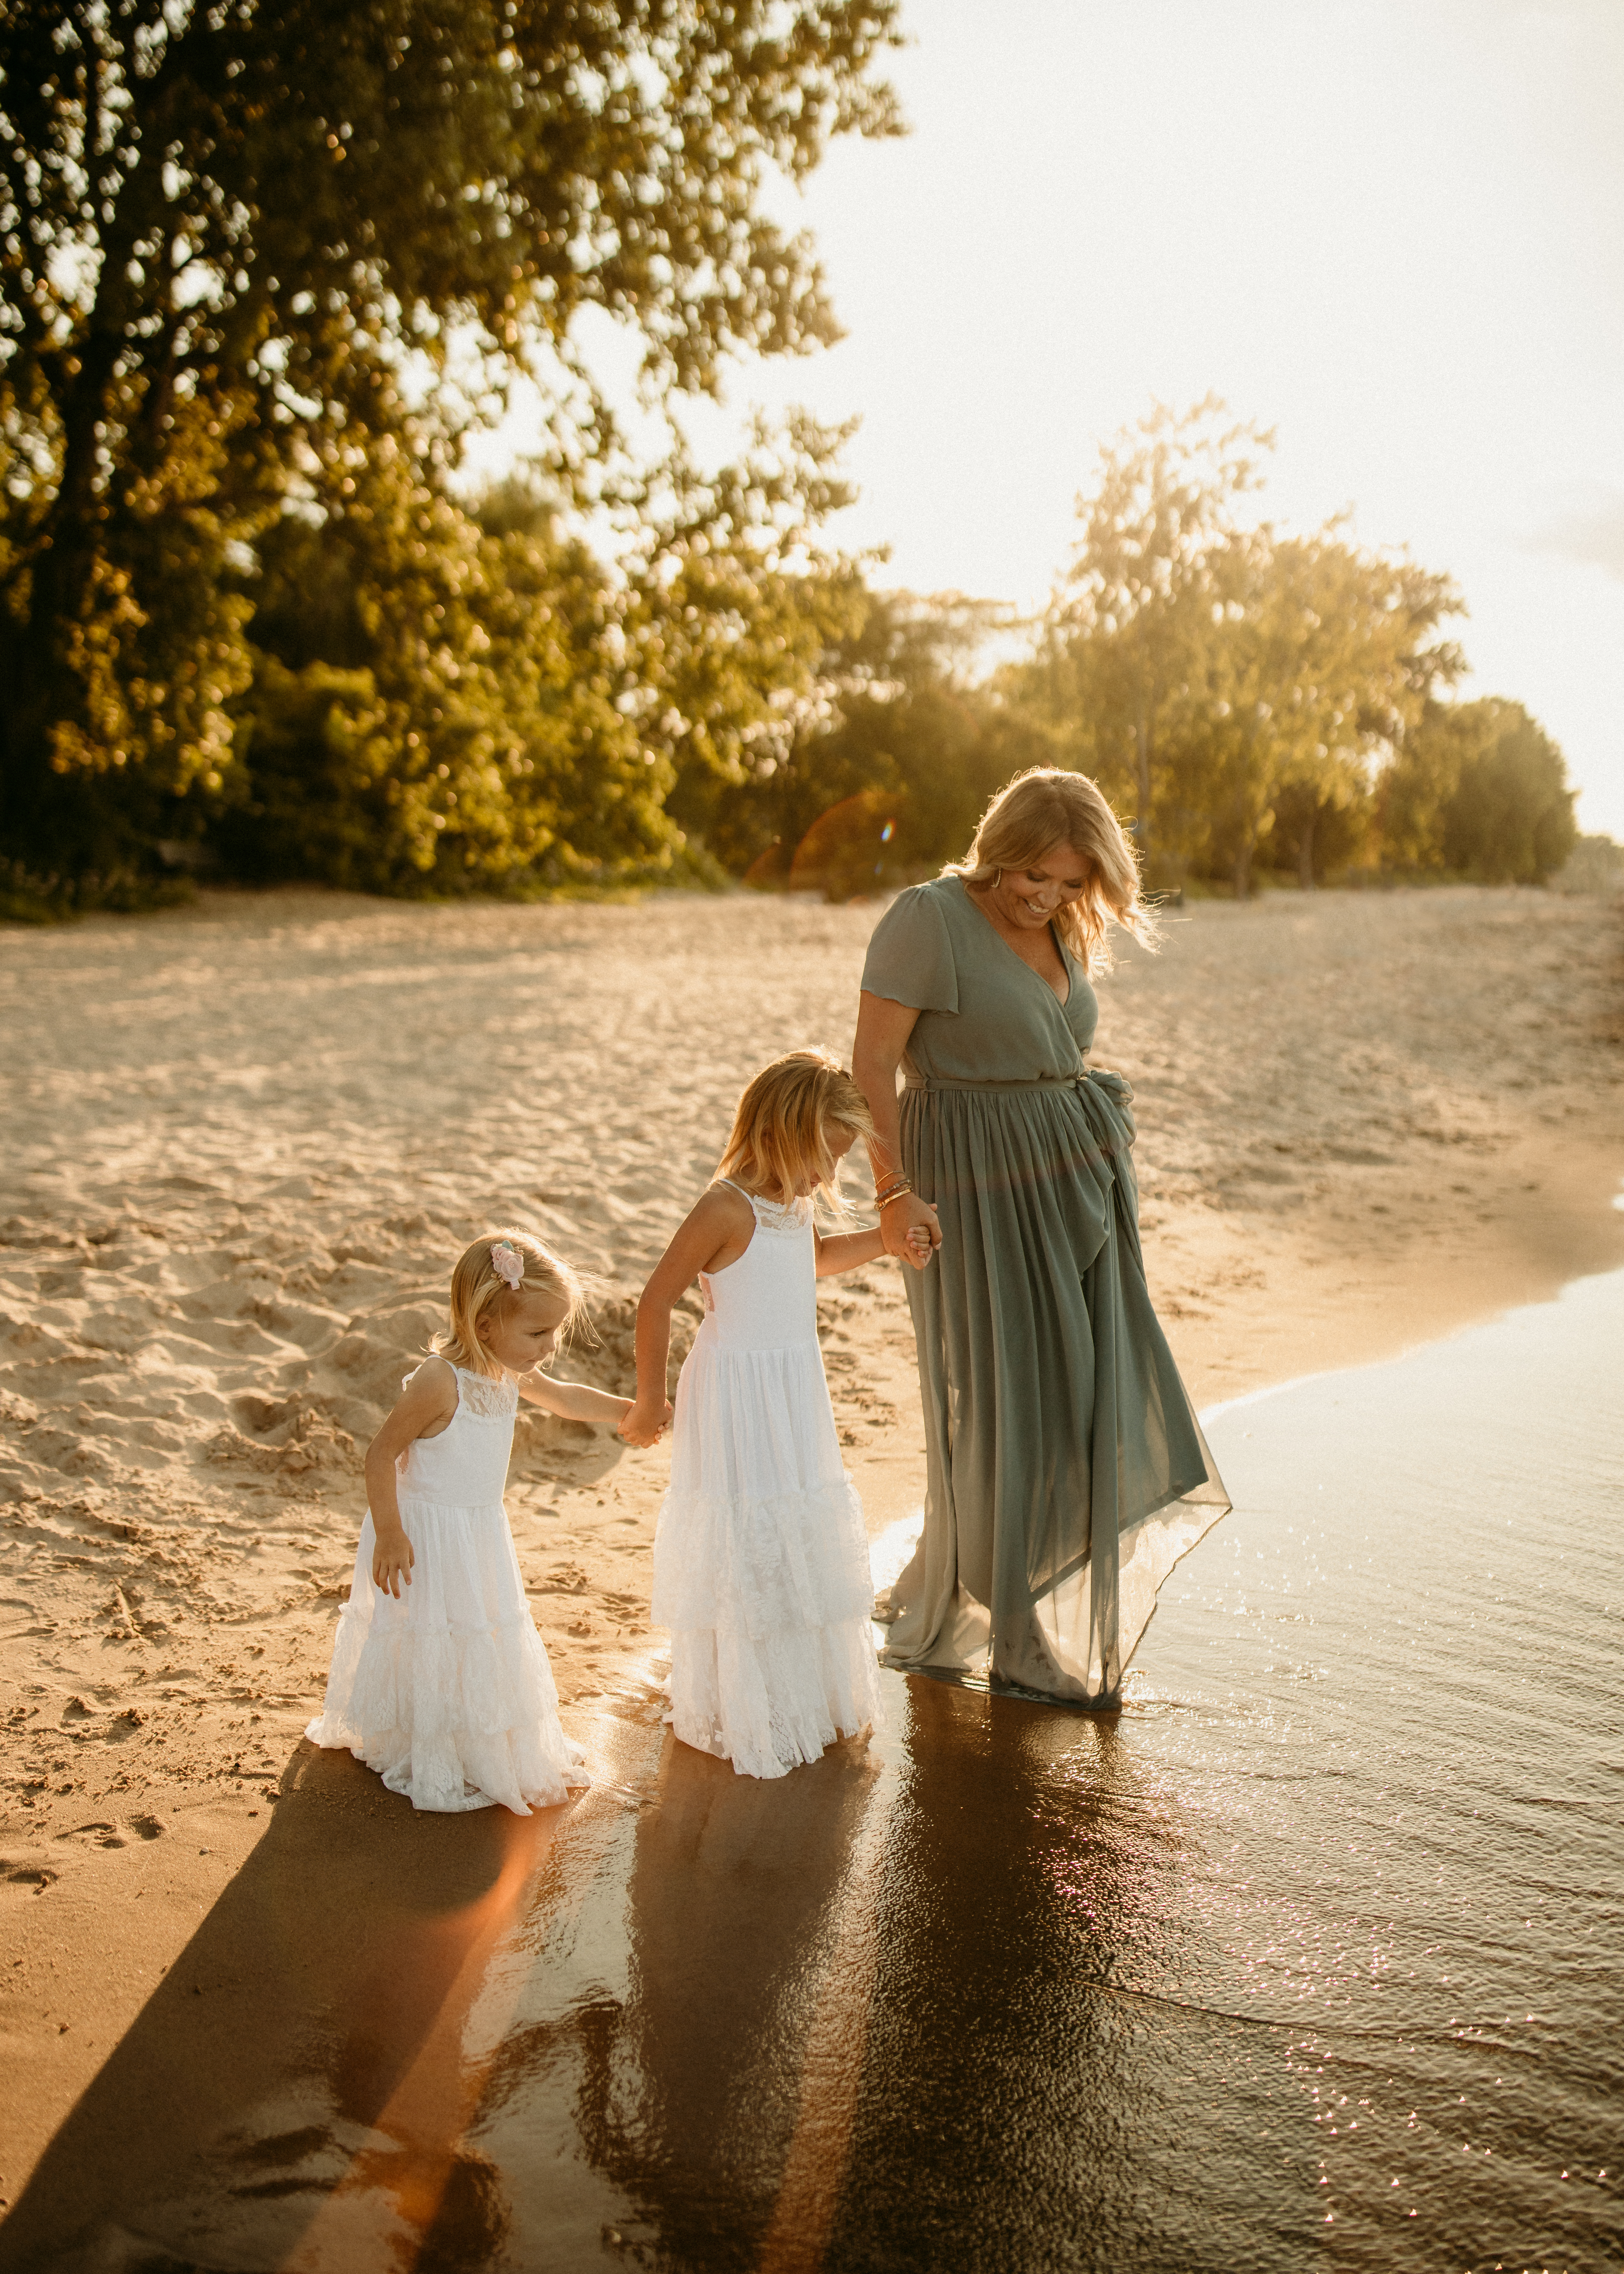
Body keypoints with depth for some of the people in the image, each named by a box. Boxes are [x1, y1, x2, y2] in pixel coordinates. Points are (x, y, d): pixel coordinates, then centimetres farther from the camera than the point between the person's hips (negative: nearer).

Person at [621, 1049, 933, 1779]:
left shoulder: (793, 1202, 4)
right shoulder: (727, 1208, -23)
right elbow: (657, 1299, -19)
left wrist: (884, 1242, 12)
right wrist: (649, 1400, -11)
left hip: (795, 1393, 9)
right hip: (737, 1394, -9)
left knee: (803, 1542, 19)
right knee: (744, 1550, 1)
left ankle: (807, 1695, 36)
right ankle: (742, 1713, 15)